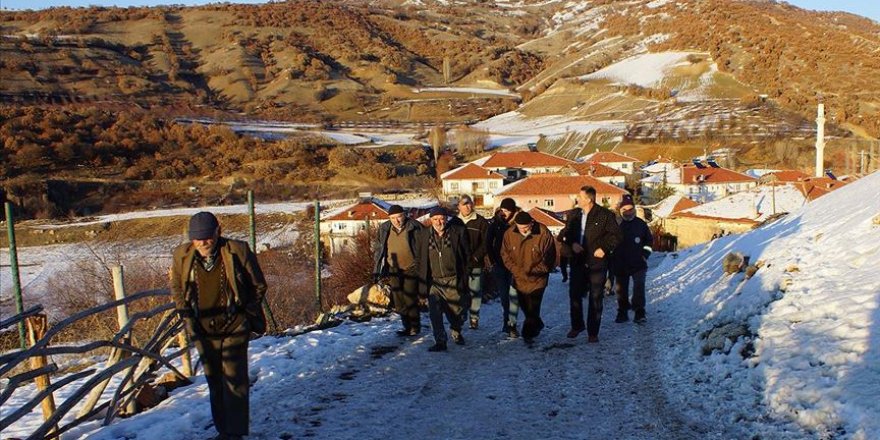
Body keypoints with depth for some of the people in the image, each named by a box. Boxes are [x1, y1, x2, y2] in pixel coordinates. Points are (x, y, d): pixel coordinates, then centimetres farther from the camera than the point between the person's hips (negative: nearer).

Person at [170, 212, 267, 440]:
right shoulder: (181, 255, -4)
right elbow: (176, 288, 14)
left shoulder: (238, 251, -13)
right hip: (203, 328, 4)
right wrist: (186, 315, 5)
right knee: (214, 381, 13)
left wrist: (247, 313, -2)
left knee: (235, 379, -6)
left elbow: (259, 285, 0)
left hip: (234, 326, -4)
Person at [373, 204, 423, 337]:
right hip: (394, 270, 5)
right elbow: (379, 250, 10)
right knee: (398, 302, 7)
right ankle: (407, 327, 19)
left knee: (410, 299, -7)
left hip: (411, 268, -5)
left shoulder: (414, 227, -12)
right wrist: (376, 271, 8)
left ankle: (415, 328, 7)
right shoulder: (384, 229, 1)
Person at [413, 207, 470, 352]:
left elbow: (466, 256, 1)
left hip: (453, 280, -1)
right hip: (433, 281, 1)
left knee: (456, 311, 11)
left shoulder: (458, 232, -4)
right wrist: (422, 278, 4)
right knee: (435, 313, -9)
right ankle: (440, 342, 1)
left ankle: (456, 332, 39)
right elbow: (418, 259, 9)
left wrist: (464, 278, -3)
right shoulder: (423, 235, 2)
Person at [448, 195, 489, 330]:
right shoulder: (453, 222, 8)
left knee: (475, 291, 0)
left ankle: (474, 318, 9)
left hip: (475, 263, -2)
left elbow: (485, 242, -2)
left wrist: (476, 256, -11)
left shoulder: (481, 222, 1)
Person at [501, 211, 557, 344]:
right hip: (519, 278, 4)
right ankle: (537, 325, 43)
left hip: (537, 279, -4)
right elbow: (505, 254, 1)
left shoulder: (543, 234, -19)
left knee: (532, 308, -5)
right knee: (525, 307, 18)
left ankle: (528, 334, 11)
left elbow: (549, 259, -11)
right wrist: (515, 270, -12)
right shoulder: (509, 234, -10)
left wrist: (532, 271, -18)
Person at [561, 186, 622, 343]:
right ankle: (577, 326, 28)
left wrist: (604, 248, -14)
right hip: (578, 262, 5)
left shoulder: (605, 215, -6)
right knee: (574, 294, 9)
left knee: (595, 298, 0)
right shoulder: (575, 215, 9)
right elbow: (566, 234, 17)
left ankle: (593, 332, 9)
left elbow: (615, 235, -3)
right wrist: (572, 243, -2)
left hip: (597, 262, -4)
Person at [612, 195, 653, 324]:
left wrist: (645, 254, 2)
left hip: (638, 264, -1)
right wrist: (612, 260, 4)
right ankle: (622, 312, 21)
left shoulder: (641, 224, 1)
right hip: (621, 264, 1)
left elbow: (649, 240, 13)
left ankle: (639, 312, -7)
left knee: (639, 287, -12)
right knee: (621, 289, 9)